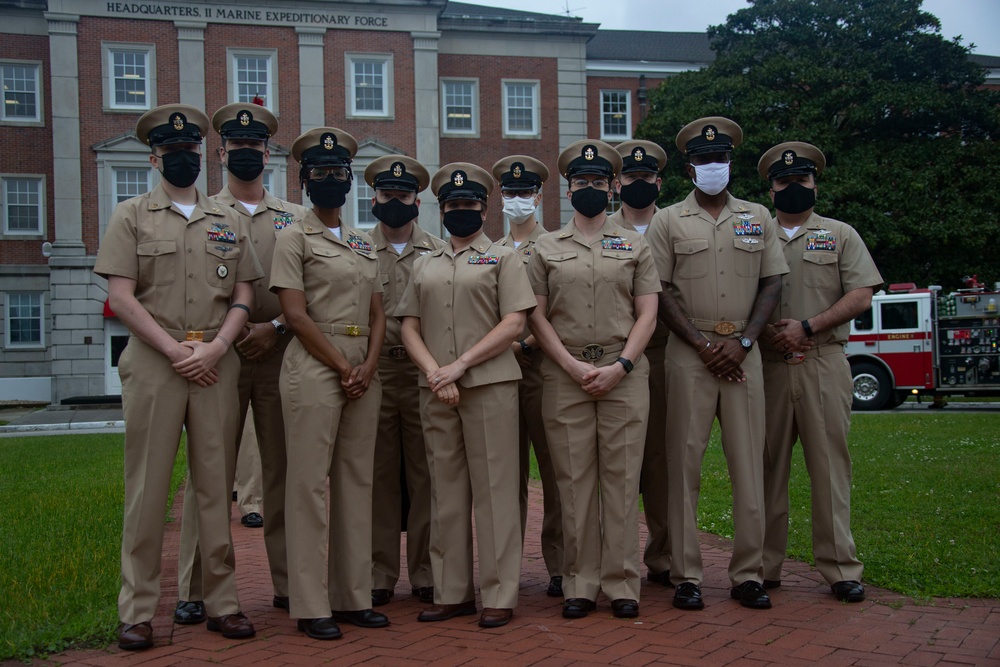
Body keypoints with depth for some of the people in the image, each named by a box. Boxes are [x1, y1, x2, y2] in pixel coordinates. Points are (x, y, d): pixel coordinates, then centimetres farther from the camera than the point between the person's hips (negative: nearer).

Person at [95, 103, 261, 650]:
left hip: (216, 361, 3)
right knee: (148, 486, -1)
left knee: (216, 485, 6)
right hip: (153, 360, -2)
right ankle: (138, 611, 6)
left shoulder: (228, 222, 15)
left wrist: (215, 346, -7)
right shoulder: (131, 216, 7)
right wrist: (175, 348, -11)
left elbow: (243, 294, 10)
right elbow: (121, 296, -3)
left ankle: (222, 602, 13)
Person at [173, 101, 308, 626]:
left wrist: (276, 327, -6)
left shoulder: (296, 218, 14)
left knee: (283, 469, 5)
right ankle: (196, 590, 6)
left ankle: (288, 582, 14)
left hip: (281, 356, 2)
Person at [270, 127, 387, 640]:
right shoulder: (294, 238, 0)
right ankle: (311, 606, 3)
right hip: (314, 367, -6)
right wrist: (343, 367, -11)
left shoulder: (364, 244, 18)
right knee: (311, 482, -4)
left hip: (364, 370, 6)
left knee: (358, 481, 8)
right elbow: (296, 314, -9)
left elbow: (377, 314, 15)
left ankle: (354, 597, 16)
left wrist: (368, 367, -2)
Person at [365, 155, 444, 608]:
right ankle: (379, 575, 12)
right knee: (379, 476, 3)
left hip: (425, 373, 0)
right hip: (373, 372, 0)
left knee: (426, 476, 3)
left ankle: (425, 574, 12)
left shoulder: (440, 252, 12)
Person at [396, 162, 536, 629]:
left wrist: (460, 364, -11)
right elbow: (409, 327, 11)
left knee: (493, 490, -3)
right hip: (435, 392, 4)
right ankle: (451, 592, 15)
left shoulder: (503, 258, 7)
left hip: (490, 385, -4)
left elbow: (513, 324, -3)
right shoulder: (424, 266, 18)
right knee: (446, 491, 7)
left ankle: (499, 595, 4)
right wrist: (435, 373, -6)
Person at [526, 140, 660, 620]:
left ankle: (622, 584, 9)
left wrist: (619, 367, -9)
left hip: (624, 376, 0)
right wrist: (574, 366, -8)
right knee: (574, 479, 2)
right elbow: (537, 316, 5)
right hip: (564, 376, 0)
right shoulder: (545, 249, 11)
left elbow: (647, 314, 5)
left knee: (622, 478, 1)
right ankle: (580, 585, 10)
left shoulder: (635, 245, 11)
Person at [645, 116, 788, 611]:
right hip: (689, 351, -2)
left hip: (743, 351, 2)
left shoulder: (757, 218, 13)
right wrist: (704, 346, -8)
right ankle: (686, 576, 5)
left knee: (748, 463, 2)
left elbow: (772, 283, 9)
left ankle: (748, 574, 10)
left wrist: (742, 343, -5)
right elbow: (660, 291, 0)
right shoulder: (668, 221, 6)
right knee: (684, 463, -1)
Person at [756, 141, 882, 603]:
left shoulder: (840, 235, 11)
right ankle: (765, 566, 9)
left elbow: (861, 296, 1)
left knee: (830, 464, -1)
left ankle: (839, 568, 5)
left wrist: (807, 327, -10)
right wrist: (767, 332, -9)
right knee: (767, 466, 3)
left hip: (824, 363, -1)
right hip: (766, 366, 1)